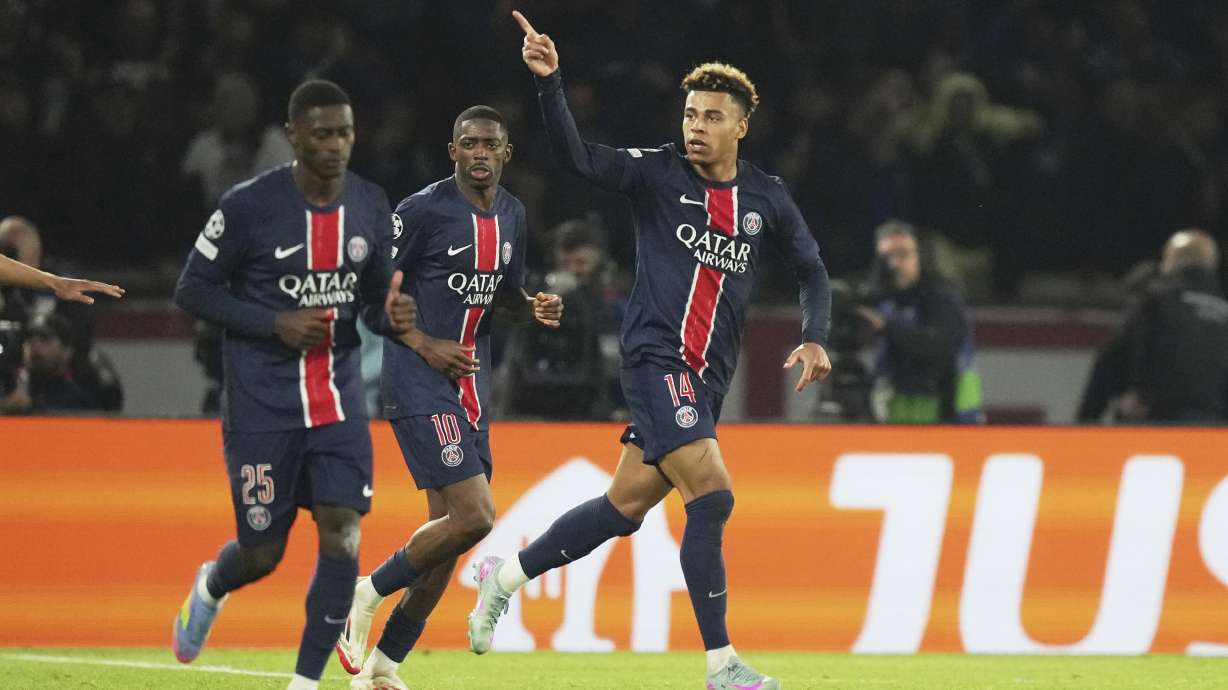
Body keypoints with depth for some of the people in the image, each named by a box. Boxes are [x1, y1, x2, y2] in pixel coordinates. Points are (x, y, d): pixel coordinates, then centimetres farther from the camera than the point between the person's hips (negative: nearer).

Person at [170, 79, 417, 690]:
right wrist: (275, 325, -18)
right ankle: (210, 588, 41)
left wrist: (392, 316, -11)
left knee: (342, 535, -12)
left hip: (338, 394, 4)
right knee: (263, 552, 3)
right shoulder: (249, 206, -12)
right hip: (261, 403, -3)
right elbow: (192, 290, -6)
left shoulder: (371, 207, 2)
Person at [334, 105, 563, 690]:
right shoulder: (423, 209, -11)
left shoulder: (512, 216, 11)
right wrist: (425, 346, -16)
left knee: (448, 536, 6)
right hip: (417, 381, -8)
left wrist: (535, 308, 2)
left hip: (470, 383, 8)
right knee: (474, 516, -19)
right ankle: (367, 594, 1)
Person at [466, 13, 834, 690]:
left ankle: (506, 574, 29)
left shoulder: (766, 197, 9)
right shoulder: (657, 173, -3)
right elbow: (578, 157, -15)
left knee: (626, 506, 10)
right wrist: (548, 81, -29)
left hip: (708, 378, 6)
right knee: (711, 497, -17)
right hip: (655, 359, -6)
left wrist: (814, 338, 2)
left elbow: (812, 271, 19)